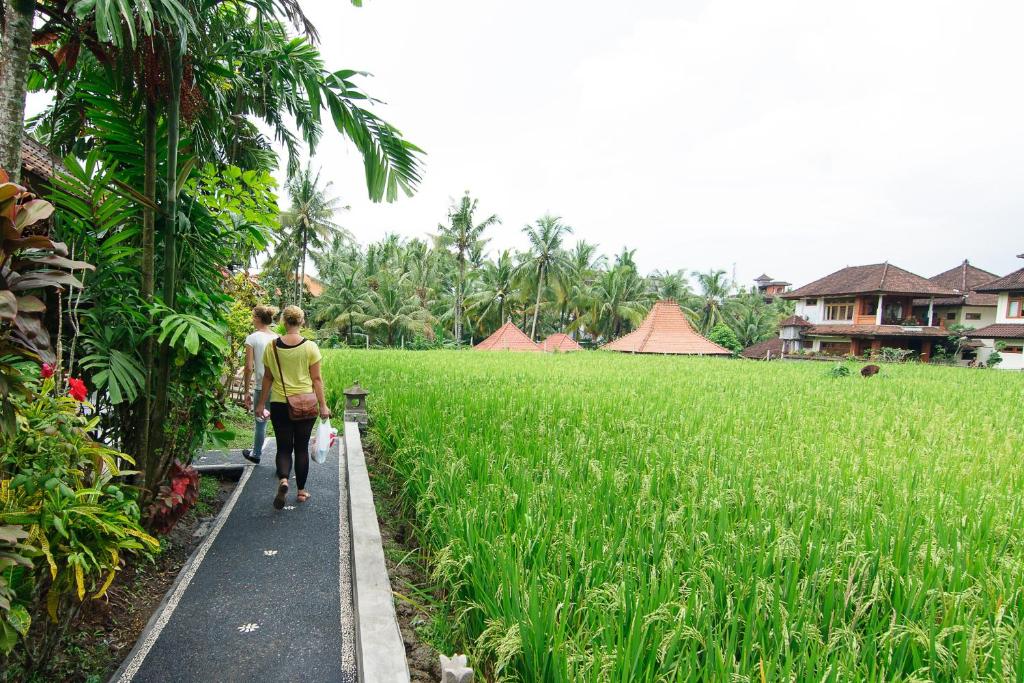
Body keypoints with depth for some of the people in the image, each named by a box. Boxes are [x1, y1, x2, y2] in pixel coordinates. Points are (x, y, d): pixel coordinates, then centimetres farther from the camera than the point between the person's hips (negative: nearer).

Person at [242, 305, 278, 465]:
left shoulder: (252, 338, -6)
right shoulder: (277, 338, 4)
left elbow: (249, 368, -8)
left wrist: (246, 391, 1)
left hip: (262, 387, -3)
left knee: (260, 422, 14)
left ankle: (256, 454, 33)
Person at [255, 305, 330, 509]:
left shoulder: (272, 346, -3)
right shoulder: (310, 347, -8)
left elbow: (268, 378, 5)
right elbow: (316, 379, -6)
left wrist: (262, 403, 14)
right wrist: (323, 405, 0)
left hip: (280, 404, 1)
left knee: (284, 447, 10)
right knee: (301, 448, 12)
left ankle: (283, 479, -16)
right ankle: (301, 491, 19)